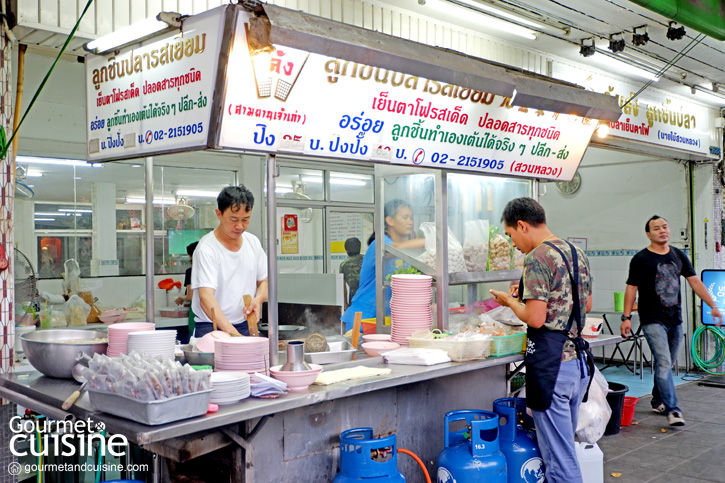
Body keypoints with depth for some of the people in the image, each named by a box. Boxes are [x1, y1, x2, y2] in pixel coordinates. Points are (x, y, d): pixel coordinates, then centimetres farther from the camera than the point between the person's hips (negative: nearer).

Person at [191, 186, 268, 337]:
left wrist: (258, 299, -7)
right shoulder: (206, 249, -13)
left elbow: (264, 281, 17)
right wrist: (232, 333, -34)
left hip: (245, 326, 5)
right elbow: (206, 298, -23)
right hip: (212, 327, -5)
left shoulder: (253, 242, 7)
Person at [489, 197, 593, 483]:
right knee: (566, 444, 20)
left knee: (558, 456, -1)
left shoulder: (538, 258, -15)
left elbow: (535, 318, -21)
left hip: (551, 362, -9)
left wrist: (511, 301, -2)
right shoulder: (577, 253, 12)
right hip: (579, 358, 9)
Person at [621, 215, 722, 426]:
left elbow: (695, 281, 11)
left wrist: (713, 306, 4)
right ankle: (672, 409, -12)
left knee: (666, 364, 14)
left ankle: (657, 401, 30)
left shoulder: (678, 256, 11)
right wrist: (626, 317, -9)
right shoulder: (641, 259, -4)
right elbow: (631, 288, -3)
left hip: (675, 320, 5)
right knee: (664, 364, -12)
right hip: (652, 320, -5)